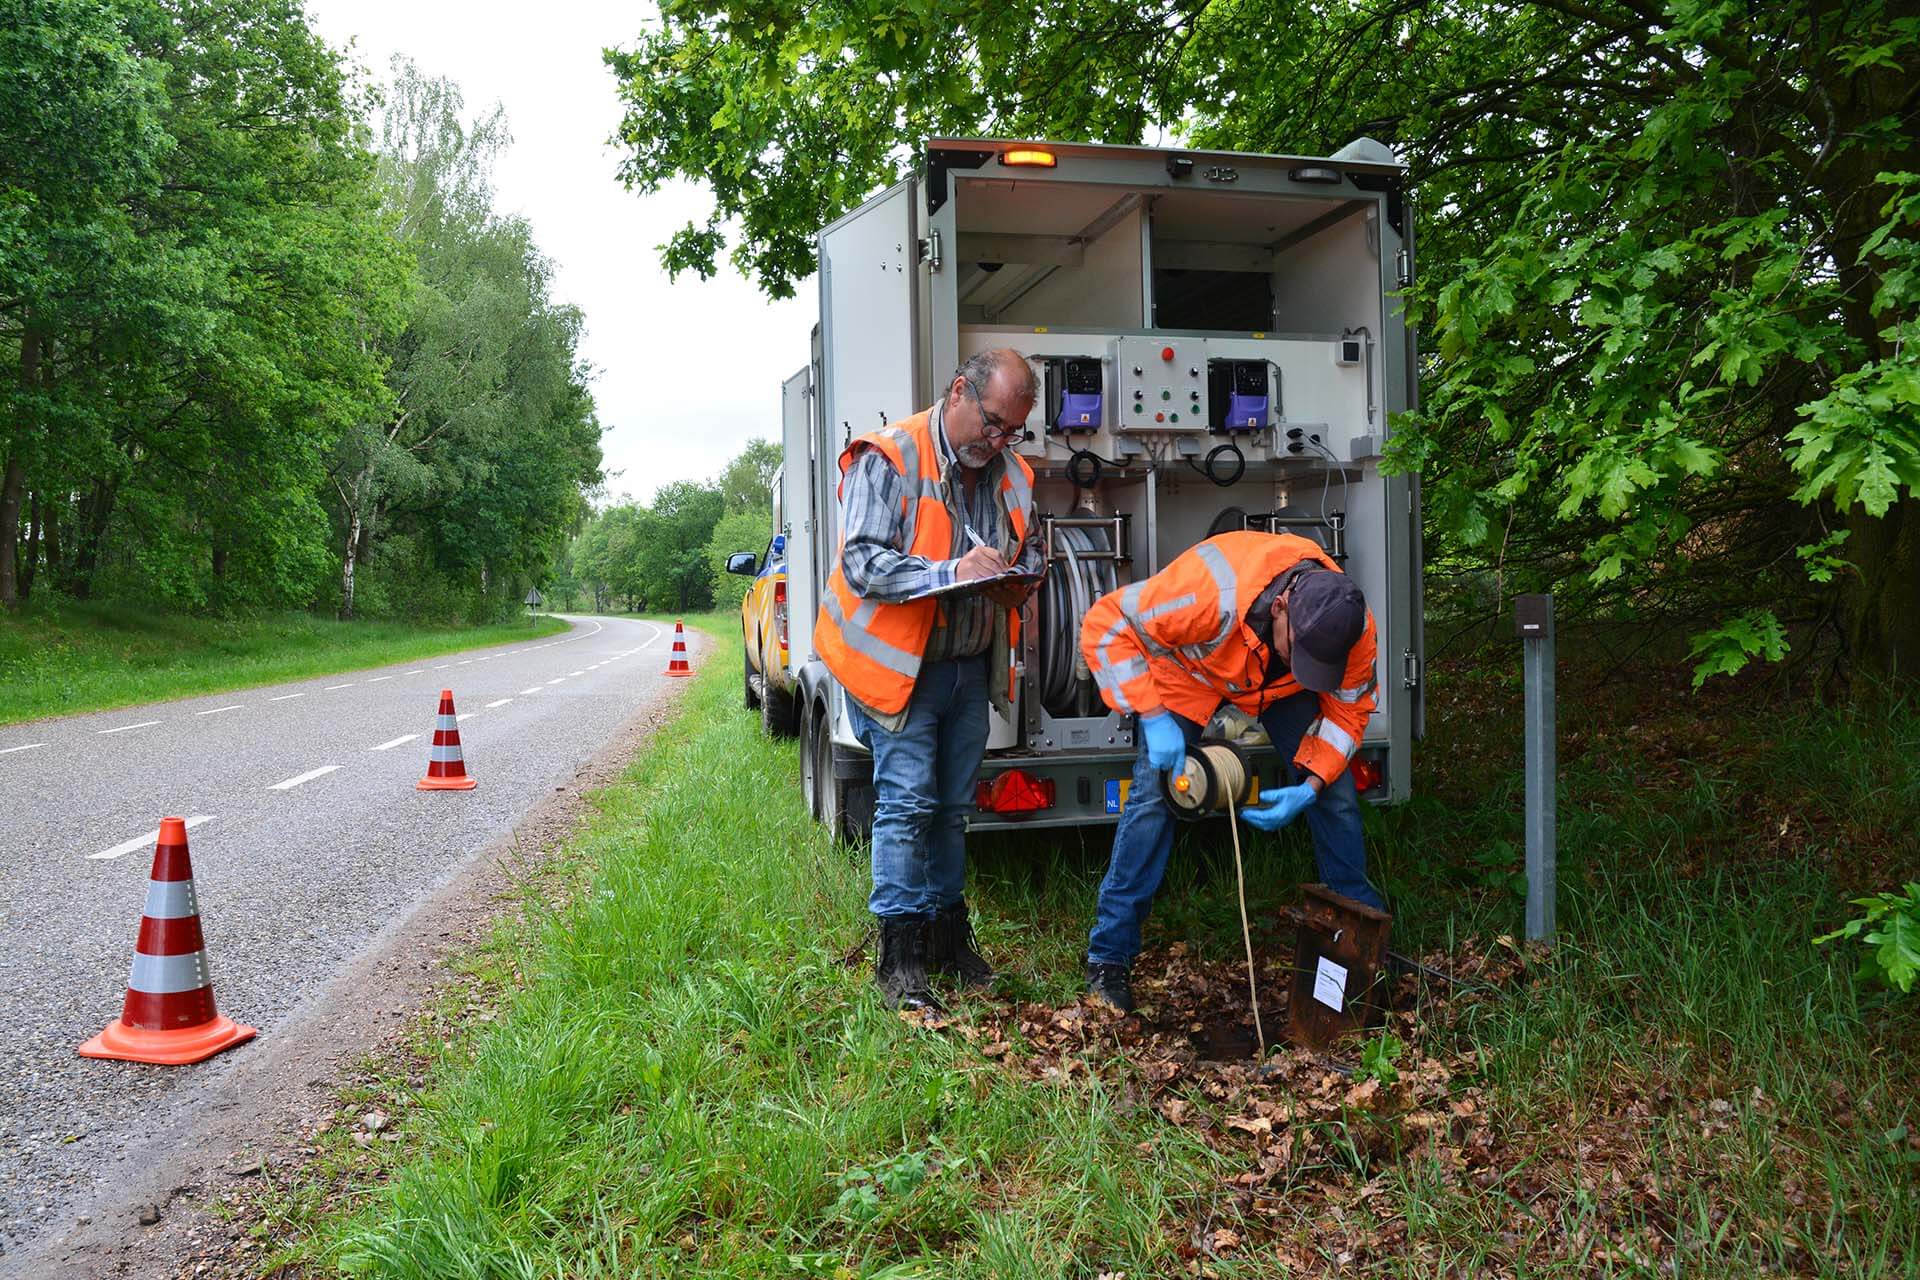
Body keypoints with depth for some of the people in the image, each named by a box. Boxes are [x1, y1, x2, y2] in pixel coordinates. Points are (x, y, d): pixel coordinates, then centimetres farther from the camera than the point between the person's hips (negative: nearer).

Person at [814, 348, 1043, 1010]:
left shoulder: (1010, 474, 7)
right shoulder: (888, 459, -15)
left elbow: (1030, 550, 20)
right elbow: (863, 563, -22)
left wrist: (1019, 577, -4)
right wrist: (953, 572, -32)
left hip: (970, 666, 7)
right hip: (899, 664, -6)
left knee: (952, 806, 14)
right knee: (907, 801, -8)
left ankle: (947, 932, 26)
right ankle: (899, 955, 1)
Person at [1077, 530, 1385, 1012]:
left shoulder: (1354, 627, -30)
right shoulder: (1210, 591, -45)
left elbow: (1347, 712, -13)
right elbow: (1106, 625, -34)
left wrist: (1311, 786, -28)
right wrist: (1153, 718, -40)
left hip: (1279, 688, 4)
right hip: (1187, 670, -3)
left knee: (1335, 792, -4)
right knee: (1152, 799, -15)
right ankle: (1109, 956, -6)